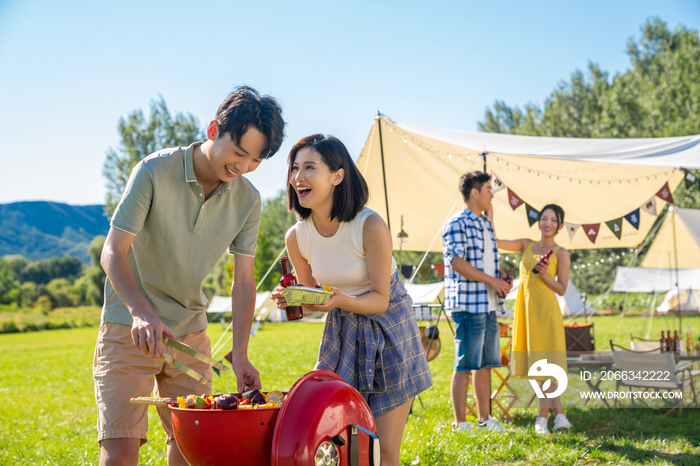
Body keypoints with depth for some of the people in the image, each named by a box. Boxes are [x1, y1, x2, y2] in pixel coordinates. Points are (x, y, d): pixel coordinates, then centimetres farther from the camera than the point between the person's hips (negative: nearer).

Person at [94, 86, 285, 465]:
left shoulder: (248, 200, -3)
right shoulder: (155, 172, -16)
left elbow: (243, 281, -2)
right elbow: (112, 253, -17)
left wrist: (239, 353, -13)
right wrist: (142, 312, -33)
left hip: (191, 332, 4)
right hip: (130, 326, -4)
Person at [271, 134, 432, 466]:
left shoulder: (370, 226, -24)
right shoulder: (296, 236, -10)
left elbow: (380, 300, -18)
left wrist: (339, 299, -36)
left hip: (387, 330, -4)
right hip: (341, 331, 4)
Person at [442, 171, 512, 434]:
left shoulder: (486, 224, 19)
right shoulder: (456, 224, -9)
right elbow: (456, 262, -17)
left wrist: (500, 283, 8)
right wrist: (492, 281, -15)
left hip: (489, 304, 9)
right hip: (468, 304, -9)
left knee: (486, 363, 12)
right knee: (465, 364, -5)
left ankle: (484, 418, 21)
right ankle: (460, 423, 0)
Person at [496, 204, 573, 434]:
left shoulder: (561, 253, -1)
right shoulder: (527, 245, 11)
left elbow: (562, 289, -2)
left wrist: (544, 274, -17)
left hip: (545, 309, -5)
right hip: (525, 308, 5)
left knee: (545, 363, -3)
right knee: (534, 362, 7)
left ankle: (542, 416, 5)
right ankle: (559, 413, 17)